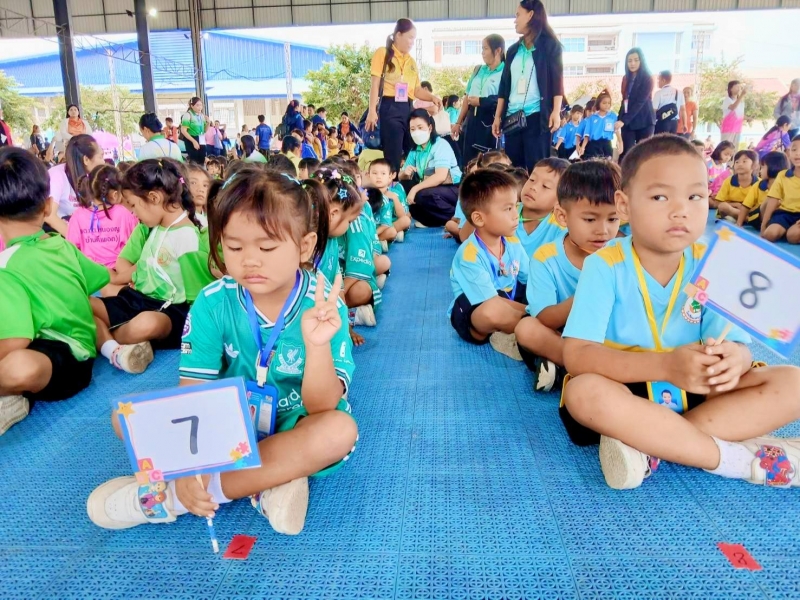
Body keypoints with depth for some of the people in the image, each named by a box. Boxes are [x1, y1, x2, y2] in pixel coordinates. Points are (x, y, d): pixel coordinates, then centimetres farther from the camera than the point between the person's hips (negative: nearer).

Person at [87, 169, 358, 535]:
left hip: (294, 429, -2)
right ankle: (273, 478, -20)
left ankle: (169, 499, -24)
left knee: (340, 430, -35)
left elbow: (322, 406, -24)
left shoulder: (322, 304, -20)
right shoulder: (213, 303, -14)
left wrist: (317, 345, -43)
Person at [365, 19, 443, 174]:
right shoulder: (383, 54, 3)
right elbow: (375, 84, -4)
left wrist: (432, 97, 0)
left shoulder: (411, 61, 19)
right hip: (390, 108, -6)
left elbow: (416, 89, 19)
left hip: (408, 109, 6)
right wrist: (372, 110, -15)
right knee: (393, 156, -10)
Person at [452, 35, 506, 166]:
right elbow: (467, 97, 16)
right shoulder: (478, 70, 15)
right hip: (472, 120, 6)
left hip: (489, 122, -6)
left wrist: (480, 101, -11)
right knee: (467, 162, 7)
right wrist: (458, 122, 14)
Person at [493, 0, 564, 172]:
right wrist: (498, 117, 12)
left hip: (537, 116, -5)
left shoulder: (549, 44, 5)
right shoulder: (513, 49, 19)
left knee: (536, 167, -9)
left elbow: (557, 80, -3)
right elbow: (504, 85, 17)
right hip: (513, 117, 5)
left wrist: (556, 111, -14)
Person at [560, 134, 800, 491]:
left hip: (692, 393, 4)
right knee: (584, 391, -35)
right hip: (626, 392, -4)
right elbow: (576, 355, -26)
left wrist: (734, 358, -32)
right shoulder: (605, 265, -17)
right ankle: (740, 458, -20)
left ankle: (651, 446, -23)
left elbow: (737, 344, -6)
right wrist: (666, 366, -38)